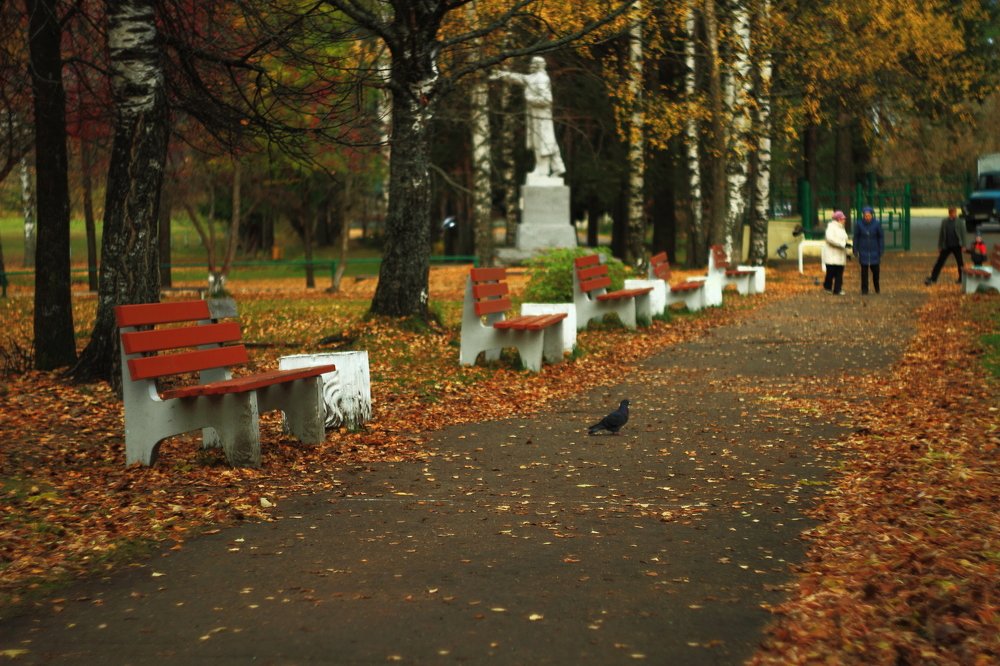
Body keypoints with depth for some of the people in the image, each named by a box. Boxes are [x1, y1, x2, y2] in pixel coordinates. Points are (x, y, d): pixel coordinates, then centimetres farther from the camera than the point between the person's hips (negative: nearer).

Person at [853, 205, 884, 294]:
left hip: (874, 251, 0)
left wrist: (881, 251, -2)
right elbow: (856, 237, 3)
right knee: (864, 271, -1)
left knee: (875, 270, 6)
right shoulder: (859, 224, -5)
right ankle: (864, 290, 6)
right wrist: (855, 251, 2)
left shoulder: (877, 224, -7)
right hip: (863, 252, 0)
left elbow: (881, 237, 0)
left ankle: (877, 289, 26)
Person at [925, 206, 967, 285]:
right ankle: (932, 278, -3)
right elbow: (941, 234, 9)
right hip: (946, 246, 2)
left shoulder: (959, 222, -2)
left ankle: (961, 278, 20)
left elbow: (963, 233, -2)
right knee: (939, 262, -2)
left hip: (956, 246, -2)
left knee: (960, 263, 7)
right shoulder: (944, 222, 5)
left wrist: (963, 246, -8)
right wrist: (939, 246, 7)